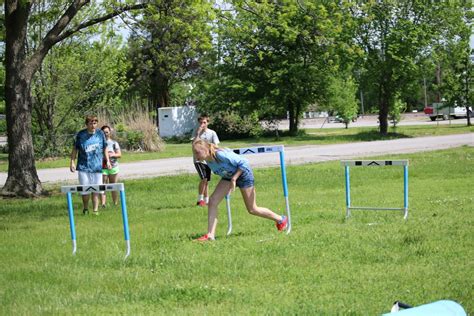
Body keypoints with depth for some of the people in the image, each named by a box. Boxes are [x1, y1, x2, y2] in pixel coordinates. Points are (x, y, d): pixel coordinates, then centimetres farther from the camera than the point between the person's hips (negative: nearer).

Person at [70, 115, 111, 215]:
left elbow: (104, 148, 12)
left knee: (96, 190, 1)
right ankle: (85, 209, 21)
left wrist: (107, 161, 10)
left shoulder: (100, 133, 1)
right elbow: (75, 149, 3)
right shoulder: (80, 135, -4)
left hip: (97, 166, 1)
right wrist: (72, 162, -3)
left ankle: (95, 210, 10)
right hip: (83, 167, -1)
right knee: (85, 190, 1)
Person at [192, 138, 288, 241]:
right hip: (228, 176, 7)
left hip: (243, 174, -7)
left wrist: (234, 179, -28)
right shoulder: (208, 161, -12)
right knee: (212, 201, -10)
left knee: (252, 209, 2)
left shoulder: (221, 155, -36)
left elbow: (243, 162, -27)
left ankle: (281, 219, 23)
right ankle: (210, 235, -8)